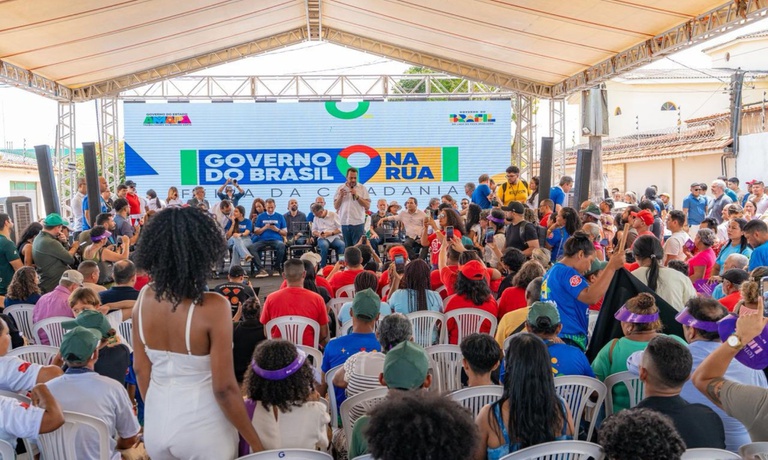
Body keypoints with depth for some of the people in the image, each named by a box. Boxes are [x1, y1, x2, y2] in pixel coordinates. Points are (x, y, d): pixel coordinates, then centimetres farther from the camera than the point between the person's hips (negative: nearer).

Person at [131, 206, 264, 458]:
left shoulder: (144, 297, -8)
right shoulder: (213, 306, -24)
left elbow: (140, 369, 2)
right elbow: (224, 388, -20)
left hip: (156, 426, 5)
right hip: (201, 429, -4)